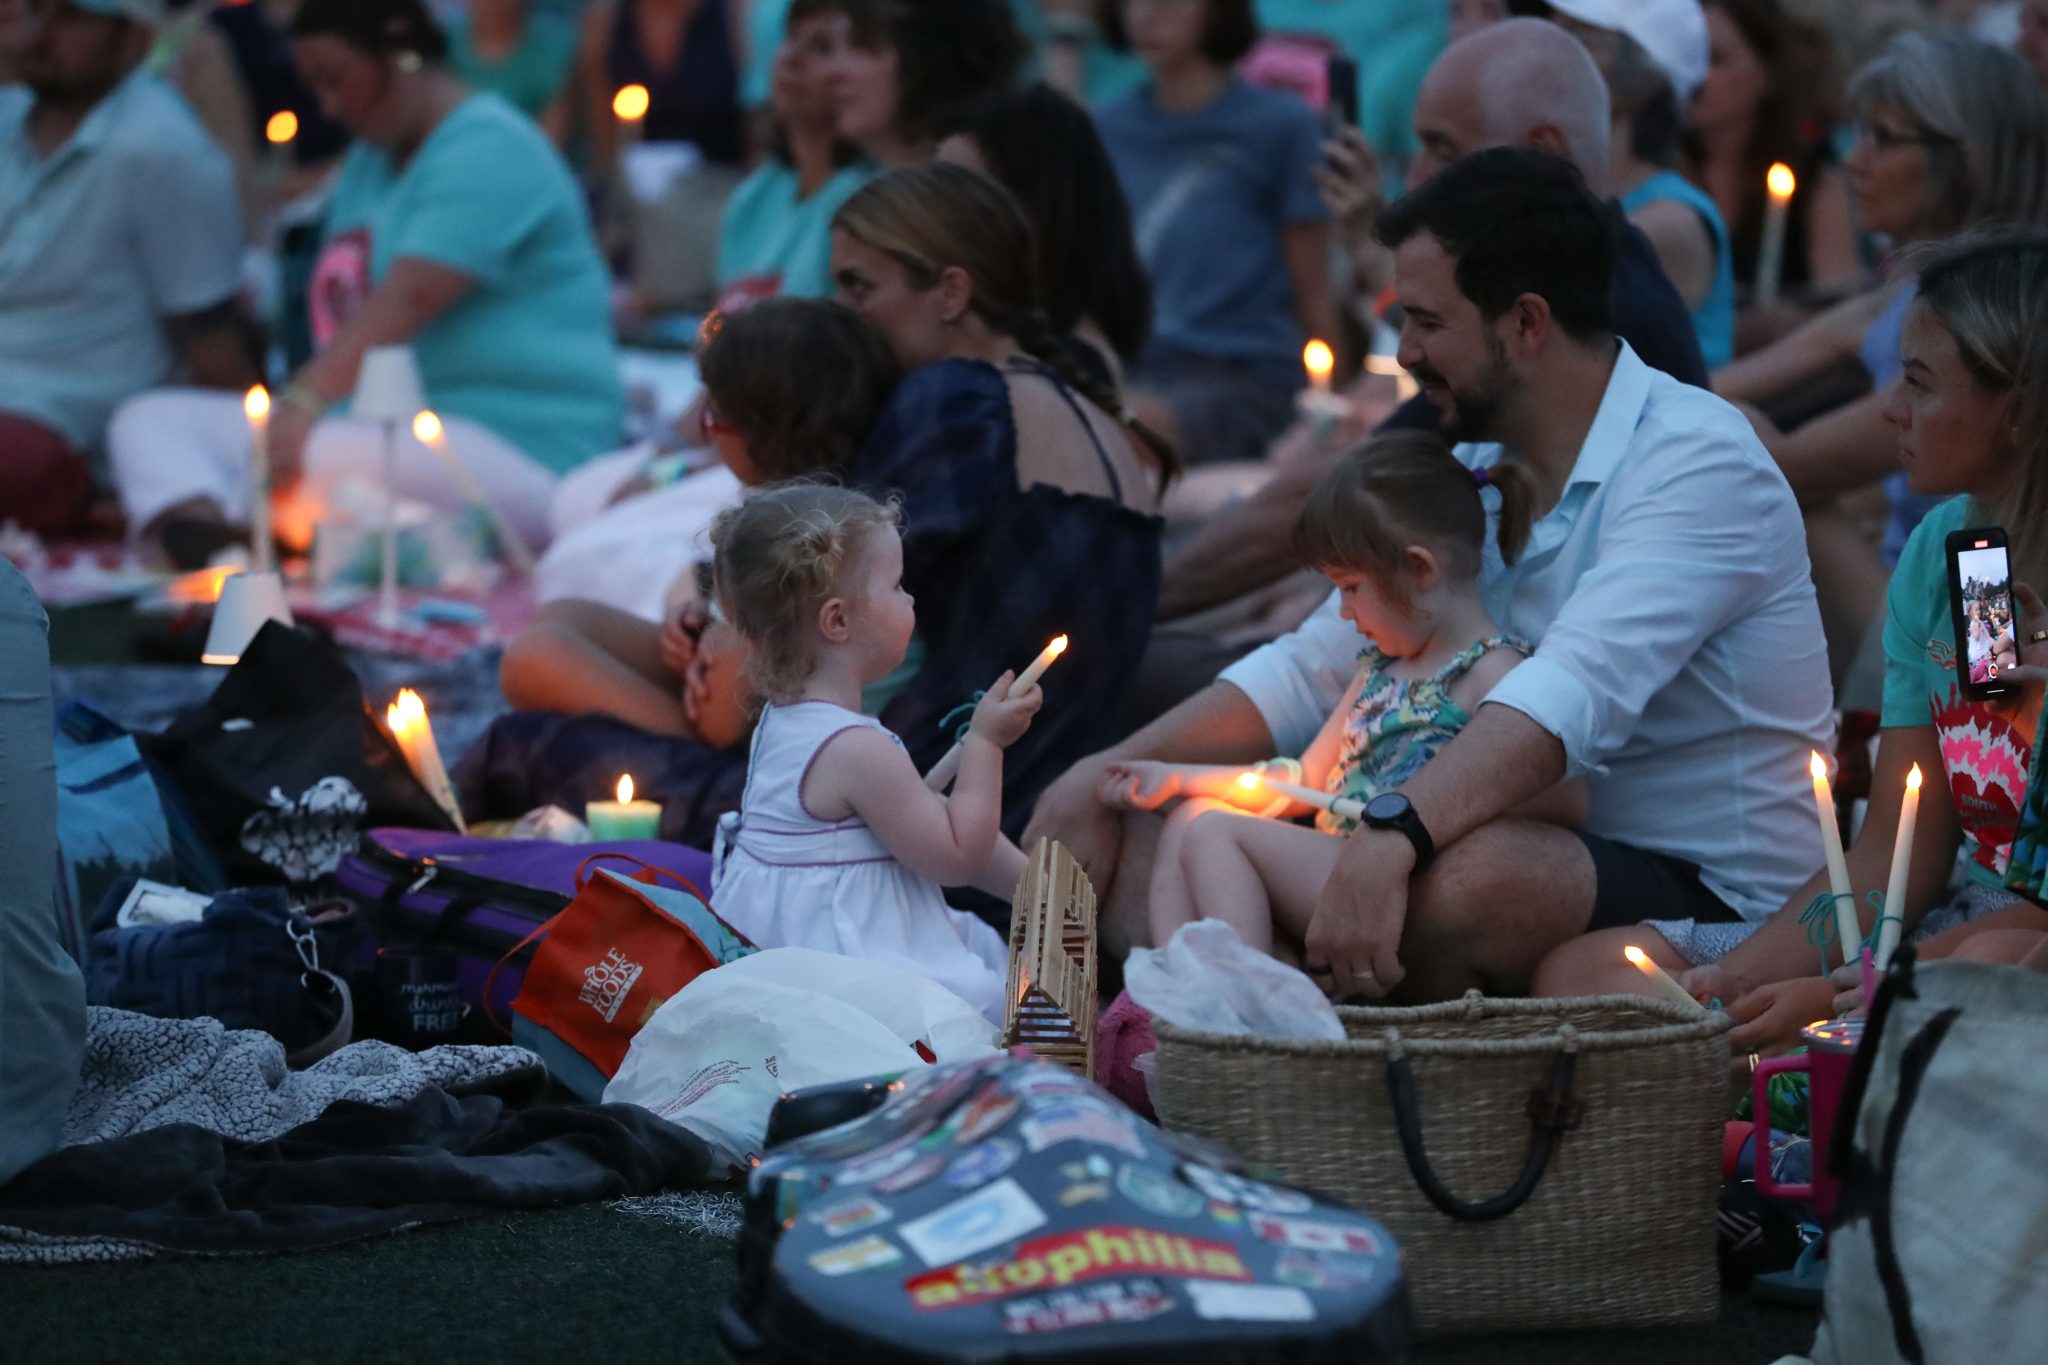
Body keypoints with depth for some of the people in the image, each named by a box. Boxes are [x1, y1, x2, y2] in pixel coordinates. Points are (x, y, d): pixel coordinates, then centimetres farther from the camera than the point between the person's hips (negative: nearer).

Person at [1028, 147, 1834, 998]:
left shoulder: (1695, 458, -16)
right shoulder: (1474, 471, 13)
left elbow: (1575, 695, -32)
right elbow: (1309, 672, 15)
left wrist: (1393, 838, -46)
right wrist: (1108, 771, 3)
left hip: (1715, 897, -8)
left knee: (1466, 881, -40)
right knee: (1160, 833, -3)